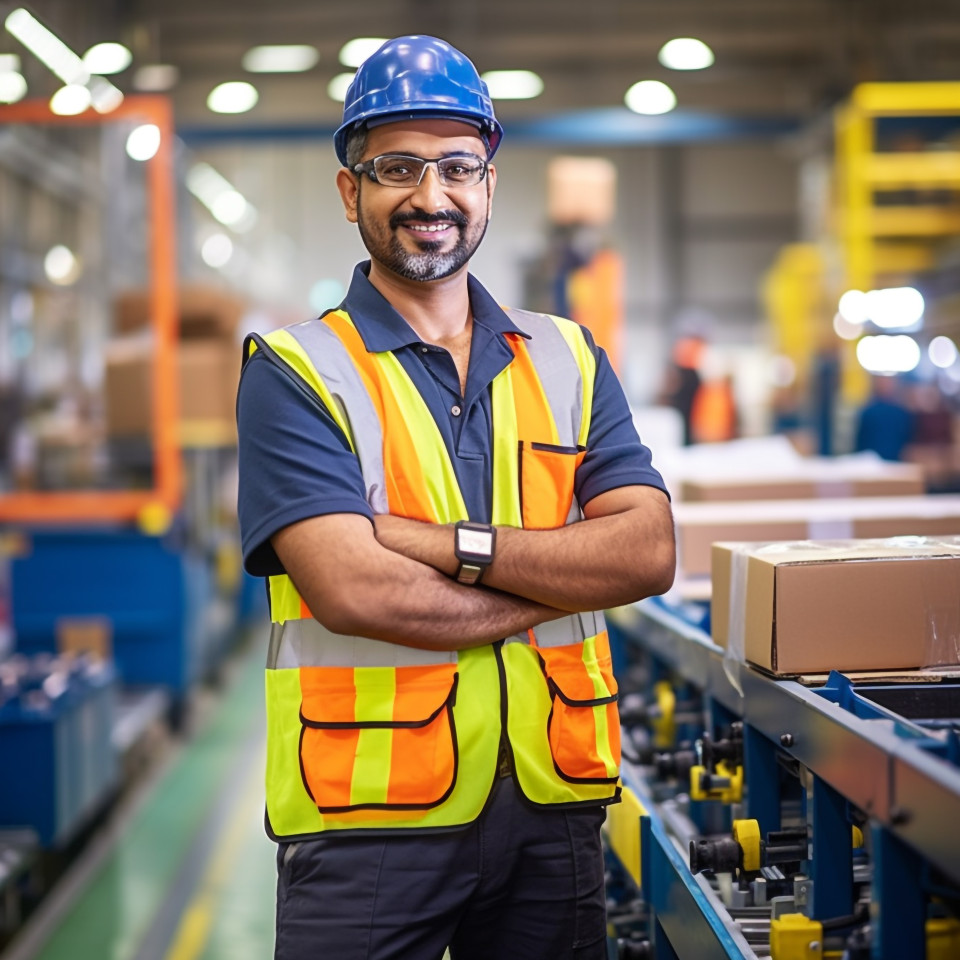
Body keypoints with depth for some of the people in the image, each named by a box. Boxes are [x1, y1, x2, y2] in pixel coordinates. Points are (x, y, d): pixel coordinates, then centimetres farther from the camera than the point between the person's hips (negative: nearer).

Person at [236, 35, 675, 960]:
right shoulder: (294, 374, -4)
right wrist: (561, 580, -8)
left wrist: (452, 545, -15)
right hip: (370, 818, -3)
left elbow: (649, 552, -4)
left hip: (555, 808, 4)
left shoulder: (567, 361, 10)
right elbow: (351, 590, -18)